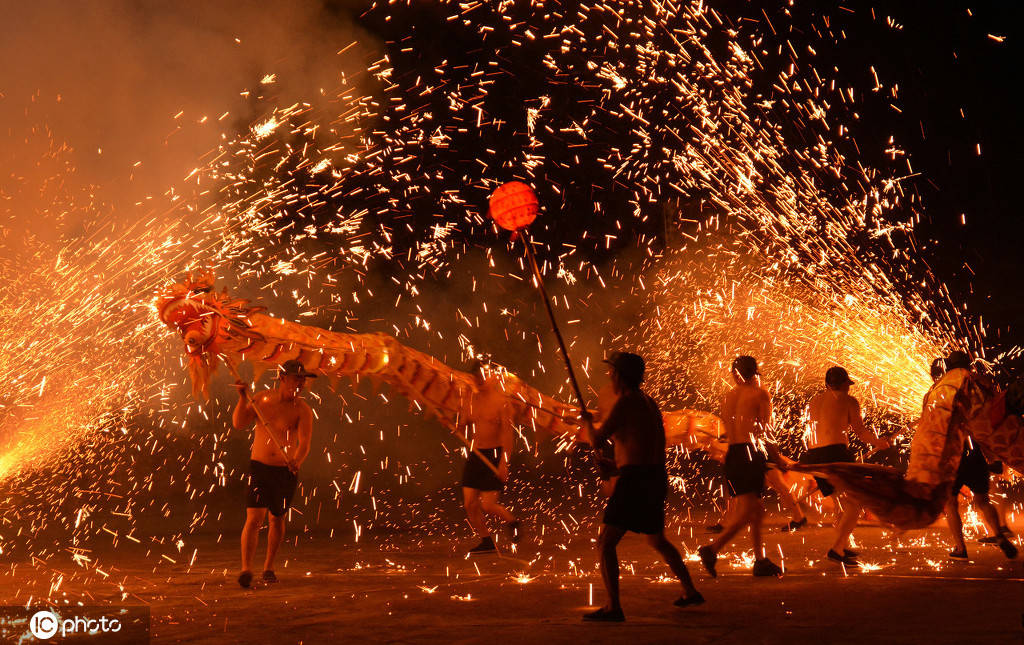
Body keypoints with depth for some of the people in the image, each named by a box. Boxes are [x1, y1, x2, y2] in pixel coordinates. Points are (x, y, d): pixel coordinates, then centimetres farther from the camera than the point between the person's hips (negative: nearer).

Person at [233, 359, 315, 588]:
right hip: (259, 467, 0)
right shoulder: (262, 398, 0)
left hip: (286, 472, 0)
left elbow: (304, 443, -17)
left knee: (277, 519, 11)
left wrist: (296, 462, -36)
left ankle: (268, 567, 27)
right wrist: (243, 398, -15)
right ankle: (246, 569, -11)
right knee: (254, 519, -12)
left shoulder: (302, 409, -7)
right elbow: (238, 424, -3)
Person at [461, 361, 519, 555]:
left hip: (494, 455, -6)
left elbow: (508, 432, -14)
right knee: (469, 504, 1)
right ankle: (486, 542, 19)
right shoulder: (473, 399, 9)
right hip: (476, 455, 6)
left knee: (487, 505, -8)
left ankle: (512, 521, 22)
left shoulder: (500, 400, -9)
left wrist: (504, 462, -22)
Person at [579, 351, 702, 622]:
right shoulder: (649, 402, 14)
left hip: (635, 481, -9)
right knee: (657, 540, 27)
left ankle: (613, 608, -11)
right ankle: (690, 592, 35)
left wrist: (587, 423, 6)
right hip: (657, 480, 9)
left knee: (605, 544, -7)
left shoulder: (625, 402, -13)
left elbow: (597, 441, -14)